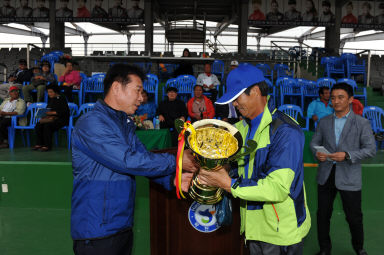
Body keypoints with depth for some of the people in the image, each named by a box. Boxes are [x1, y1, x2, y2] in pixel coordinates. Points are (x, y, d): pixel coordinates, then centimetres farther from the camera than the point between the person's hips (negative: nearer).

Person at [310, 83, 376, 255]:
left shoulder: (362, 123, -3)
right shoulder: (324, 122, 8)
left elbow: (371, 149, -7)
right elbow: (314, 142, 11)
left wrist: (347, 155, -21)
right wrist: (317, 153, -12)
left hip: (349, 177, -3)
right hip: (326, 176, 3)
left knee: (354, 217, 7)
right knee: (323, 215, 11)